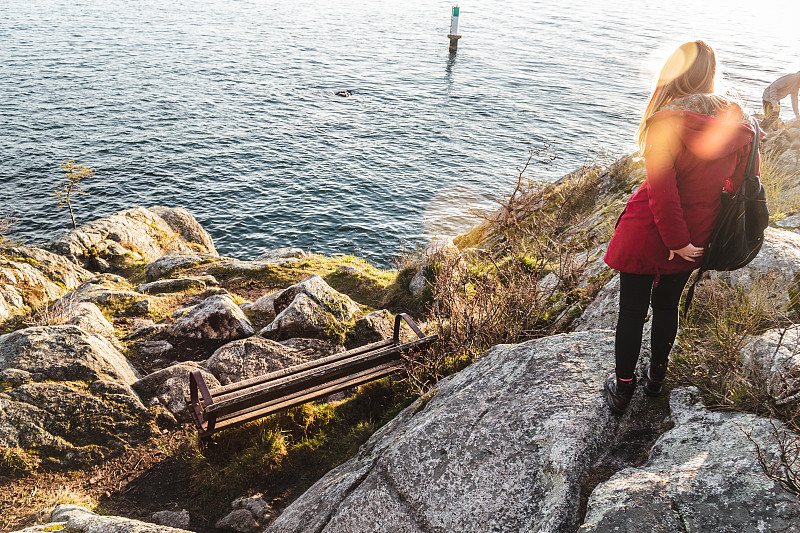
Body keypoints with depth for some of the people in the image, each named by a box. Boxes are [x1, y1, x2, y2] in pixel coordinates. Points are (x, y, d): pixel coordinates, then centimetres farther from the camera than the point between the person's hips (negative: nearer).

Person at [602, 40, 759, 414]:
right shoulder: (738, 124, -5)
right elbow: (739, 184, 4)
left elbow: (662, 194, -25)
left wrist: (676, 240, -14)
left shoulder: (667, 123, -23)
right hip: (697, 235, 6)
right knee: (668, 305, 25)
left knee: (632, 311, 10)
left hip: (648, 234, -5)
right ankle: (657, 375, 43)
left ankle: (622, 389, 24)